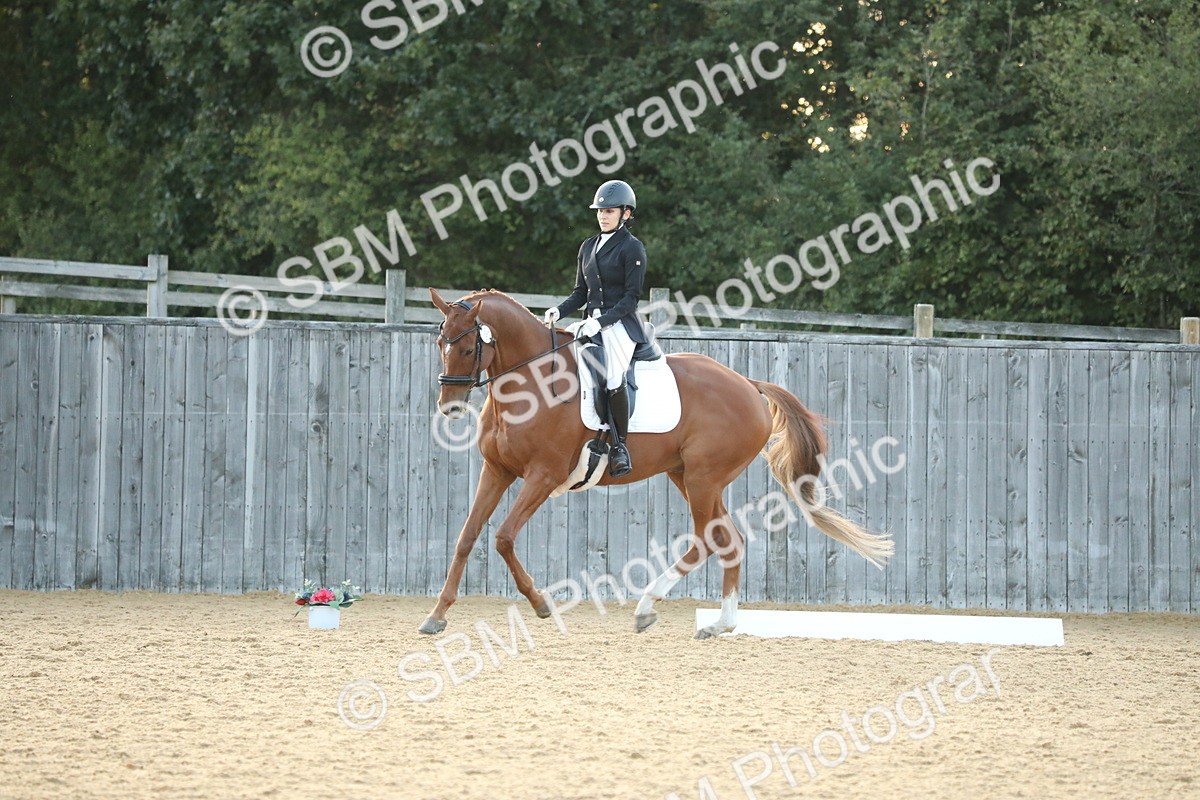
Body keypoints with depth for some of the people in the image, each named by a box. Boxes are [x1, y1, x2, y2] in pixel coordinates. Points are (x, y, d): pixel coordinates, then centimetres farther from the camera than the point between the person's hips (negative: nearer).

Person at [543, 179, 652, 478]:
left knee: (613, 380, -31)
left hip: (621, 323, -7)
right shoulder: (588, 247, 18)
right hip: (592, 324, 7)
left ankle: (620, 445, -14)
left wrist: (601, 321, -20)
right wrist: (558, 311, 0)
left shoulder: (632, 248, -3)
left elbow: (631, 297, -9)